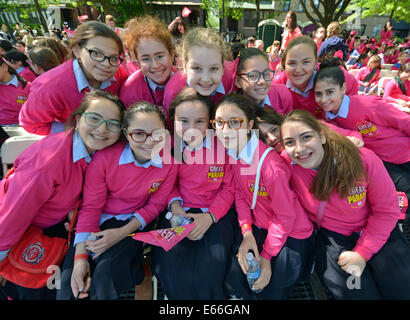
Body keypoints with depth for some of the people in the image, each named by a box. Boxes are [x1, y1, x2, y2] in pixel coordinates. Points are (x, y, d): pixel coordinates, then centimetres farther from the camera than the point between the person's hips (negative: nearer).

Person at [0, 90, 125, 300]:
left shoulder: (95, 150, -14)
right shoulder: (50, 159, -35)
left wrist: (73, 208, -12)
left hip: (55, 224, 6)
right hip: (21, 229, -5)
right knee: (34, 291, -3)